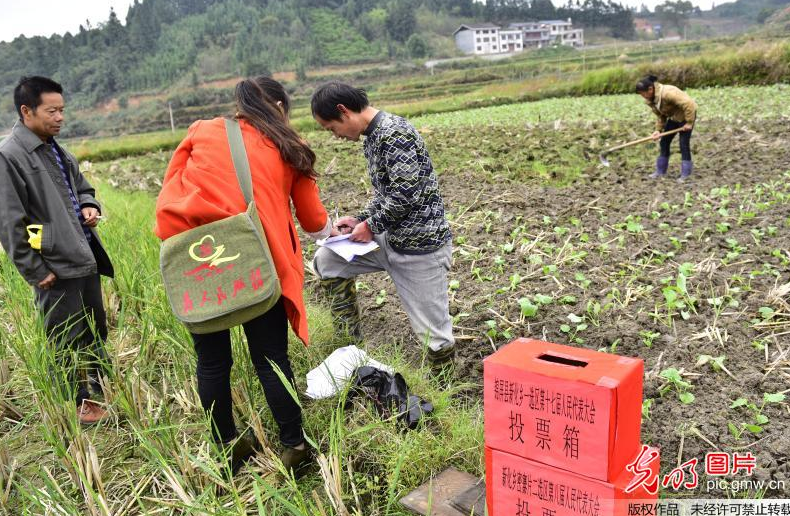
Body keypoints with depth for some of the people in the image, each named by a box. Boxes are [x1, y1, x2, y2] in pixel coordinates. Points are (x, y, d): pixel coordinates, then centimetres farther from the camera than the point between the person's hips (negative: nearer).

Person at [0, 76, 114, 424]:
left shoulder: (56, 150, 12)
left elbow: (82, 187, 27)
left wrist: (89, 205, 4)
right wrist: (35, 271, -14)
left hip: (85, 259, 8)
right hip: (56, 268, -8)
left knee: (96, 329, 18)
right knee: (67, 340, 4)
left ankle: (102, 389, 34)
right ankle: (79, 404, 20)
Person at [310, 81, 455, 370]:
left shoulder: (394, 133, -18)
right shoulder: (371, 137, 11)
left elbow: (406, 193, -25)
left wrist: (371, 226, -13)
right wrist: (361, 220, 6)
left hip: (420, 245, -9)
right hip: (389, 238, 9)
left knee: (433, 332, -2)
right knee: (325, 260, 8)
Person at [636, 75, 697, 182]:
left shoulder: (667, 93, -35)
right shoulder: (650, 100, -8)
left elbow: (688, 104, -34)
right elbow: (661, 115, 2)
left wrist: (689, 123, -29)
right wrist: (658, 130, -11)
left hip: (686, 115, -8)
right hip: (673, 117, 8)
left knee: (684, 144, -8)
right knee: (664, 142, 7)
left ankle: (685, 174, 1)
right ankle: (661, 171, 16)